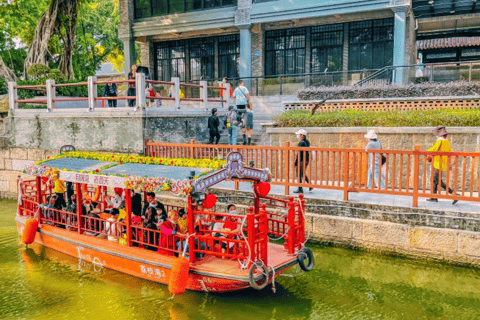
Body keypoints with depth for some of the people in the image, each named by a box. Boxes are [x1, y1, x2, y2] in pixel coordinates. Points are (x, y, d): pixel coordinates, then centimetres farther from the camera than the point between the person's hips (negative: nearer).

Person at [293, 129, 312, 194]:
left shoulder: (301, 143, -19)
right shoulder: (307, 142, 9)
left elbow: (299, 154, -20)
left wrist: (295, 163, -16)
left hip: (301, 161, -9)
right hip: (307, 160, 9)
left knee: (299, 174, 0)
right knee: (303, 173, 21)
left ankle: (300, 189, 5)